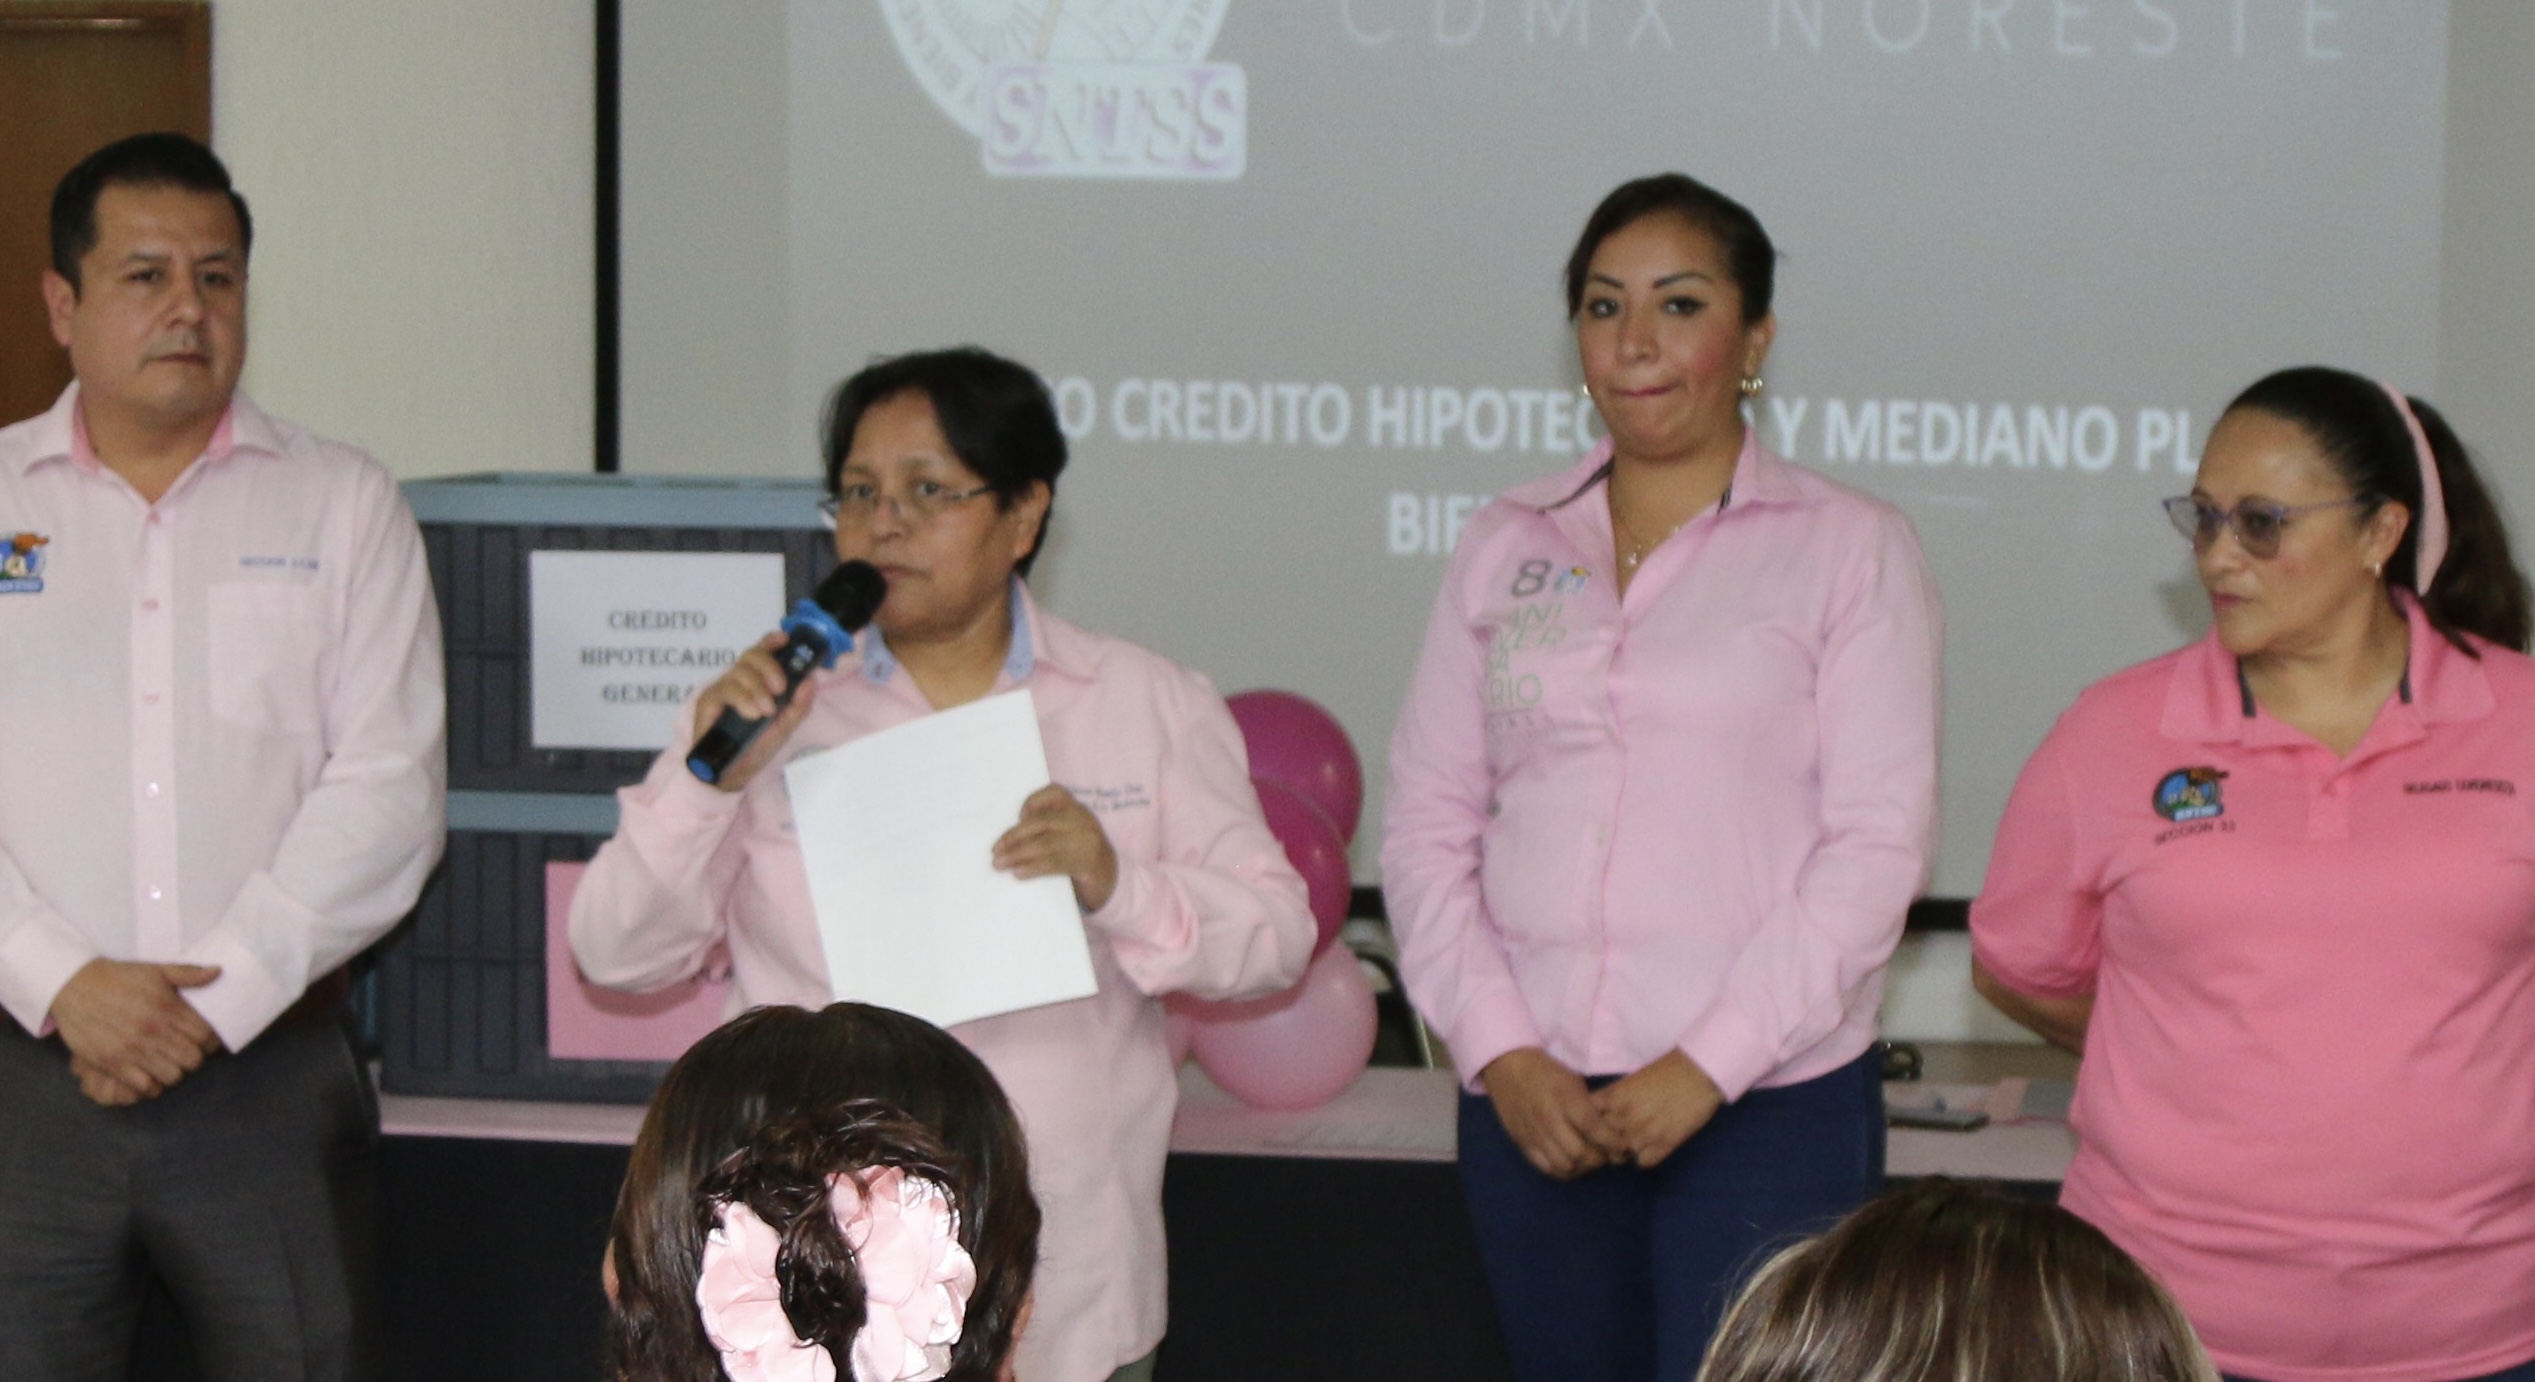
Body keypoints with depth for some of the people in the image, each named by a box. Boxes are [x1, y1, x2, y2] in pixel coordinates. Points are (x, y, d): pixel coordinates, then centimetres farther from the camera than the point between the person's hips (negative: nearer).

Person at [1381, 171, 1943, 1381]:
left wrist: (1709, 1066, -12)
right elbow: (1426, 820, 9)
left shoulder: (1849, 548, 2)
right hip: (1529, 1103, 3)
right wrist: (1499, 1053, -4)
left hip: (1770, 1107, -3)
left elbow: (1877, 841, -5)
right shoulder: (1506, 546, 12)